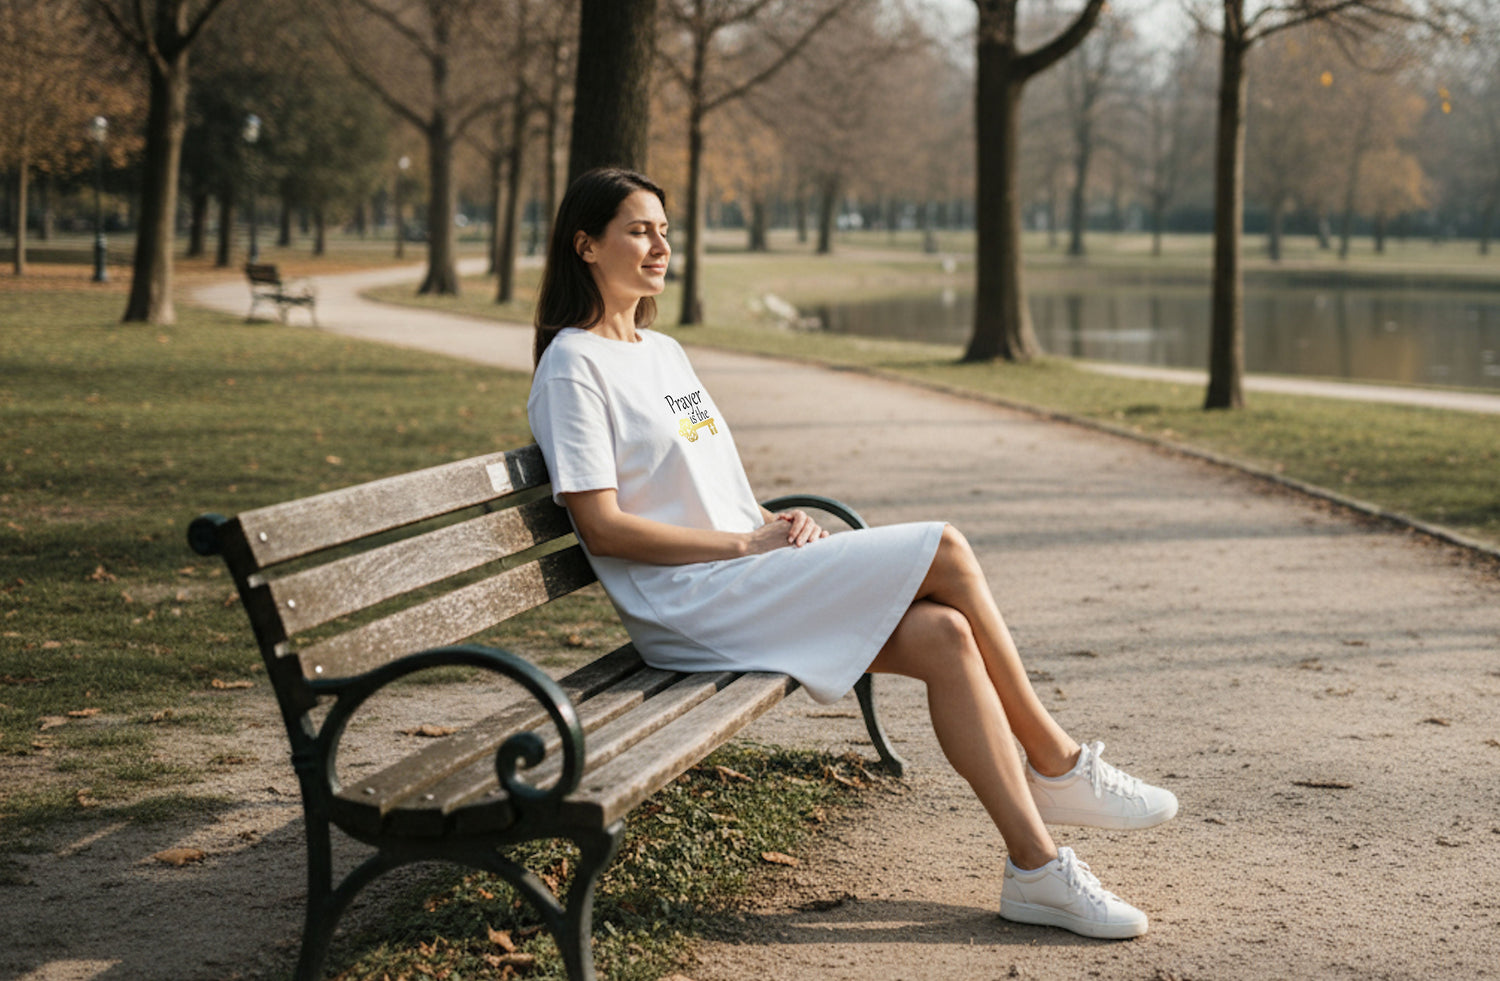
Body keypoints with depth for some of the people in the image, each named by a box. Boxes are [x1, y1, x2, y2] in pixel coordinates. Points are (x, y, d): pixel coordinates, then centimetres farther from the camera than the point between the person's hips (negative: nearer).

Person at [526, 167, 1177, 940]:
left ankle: (1036, 868, -11)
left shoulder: (662, 350, 20)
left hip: (748, 583, 8)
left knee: (942, 635, -16)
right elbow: (602, 526, -14)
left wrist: (773, 522, 2)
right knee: (944, 552, -18)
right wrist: (749, 543, -15)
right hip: (693, 607, -8)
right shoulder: (573, 367, -7)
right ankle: (1057, 764, -5)